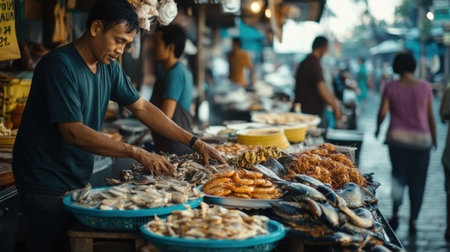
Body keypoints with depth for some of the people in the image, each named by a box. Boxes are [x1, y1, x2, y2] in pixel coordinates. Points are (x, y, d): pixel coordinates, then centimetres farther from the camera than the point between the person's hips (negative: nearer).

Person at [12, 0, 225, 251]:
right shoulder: (60, 65, -20)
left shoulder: (109, 67, 5)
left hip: (79, 181, 8)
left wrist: (195, 142, 4)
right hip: (47, 185, -8)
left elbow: (142, 107, 10)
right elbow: (73, 133, -26)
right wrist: (137, 153, -28)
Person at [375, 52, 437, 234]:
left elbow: (382, 111, -10)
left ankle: (395, 212, -9)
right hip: (421, 138, 0)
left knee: (398, 176, 12)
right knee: (417, 181, 9)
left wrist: (378, 128, 9)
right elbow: (430, 116, 3)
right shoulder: (425, 87, -1)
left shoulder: (390, 87, -3)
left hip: (397, 137, 0)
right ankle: (413, 221, 10)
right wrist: (434, 138, 13)